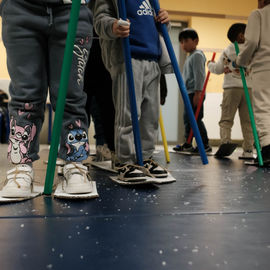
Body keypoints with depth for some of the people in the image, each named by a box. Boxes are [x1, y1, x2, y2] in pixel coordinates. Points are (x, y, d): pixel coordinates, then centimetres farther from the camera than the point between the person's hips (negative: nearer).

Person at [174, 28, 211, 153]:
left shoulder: (197, 55, -8)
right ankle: (187, 144, 20)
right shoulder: (189, 57, 23)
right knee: (187, 118, 13)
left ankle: (205, 144, -6)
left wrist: (197, 93, -24)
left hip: (194, 92, -10)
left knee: (195, 119, -12)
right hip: (189, 93, 10)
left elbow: (199, 75, -18)